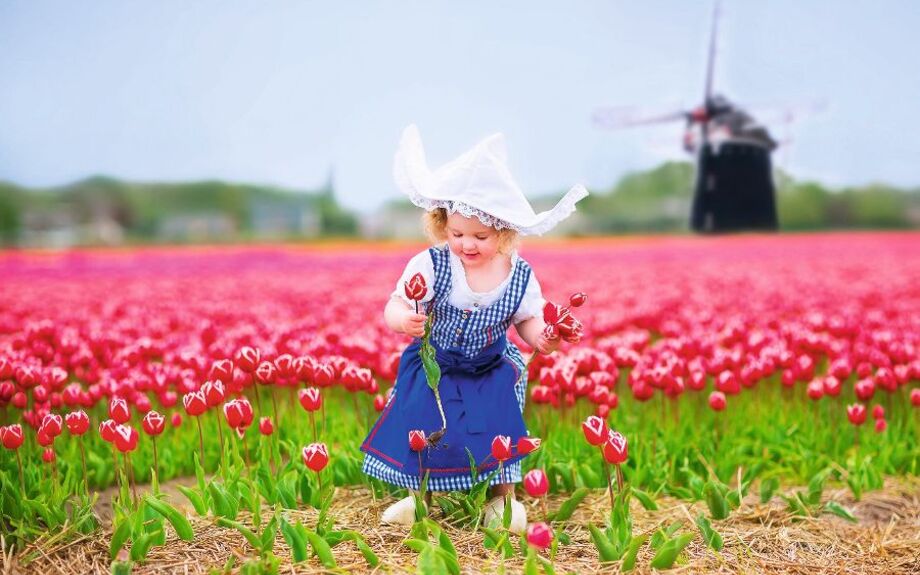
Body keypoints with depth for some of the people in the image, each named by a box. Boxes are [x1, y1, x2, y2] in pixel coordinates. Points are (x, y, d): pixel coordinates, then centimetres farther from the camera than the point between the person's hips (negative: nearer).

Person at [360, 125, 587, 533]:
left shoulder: (520, 276, -13)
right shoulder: (431, 265, -19)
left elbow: (528, 321, 0)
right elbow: (393, 307, -19)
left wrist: (541, 338, -24)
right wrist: (403, 319, -43)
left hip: (493, 373, 1)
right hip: (433, 368, 0)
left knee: (500, 431, -6)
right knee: (419, 429, -4)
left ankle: (503, 498, 20)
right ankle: (418, 494, 23)